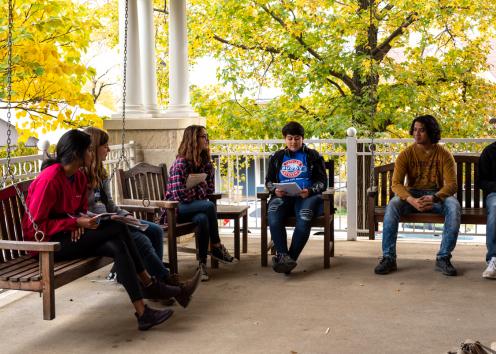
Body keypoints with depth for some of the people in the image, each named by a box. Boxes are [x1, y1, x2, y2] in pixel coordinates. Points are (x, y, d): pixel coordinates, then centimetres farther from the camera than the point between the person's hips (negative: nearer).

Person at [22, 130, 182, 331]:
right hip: (45, 242, -8)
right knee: (117, 228, -20)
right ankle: (149, 285, -11)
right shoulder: (49, 179, -19)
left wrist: (79, 222, -7)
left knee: (117, 246, -18)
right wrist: (76, 222, -23)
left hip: (68, 236, 8)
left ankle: (142, 313, -17)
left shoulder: (79, 177, 7)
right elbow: (35, 225, -19)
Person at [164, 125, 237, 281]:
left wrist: (195, 188, -9)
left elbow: (210, 189, 9)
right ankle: (216, 247, -16)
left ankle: (202, 263, -25)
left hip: (194, 207, 5)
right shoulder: (181, 163, -15)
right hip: (176, 209, -5)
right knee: (209, 206, -32)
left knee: (203, 219, -33)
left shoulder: (205, 162, 8)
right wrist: (200, 187, -9)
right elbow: (180, 195, -24)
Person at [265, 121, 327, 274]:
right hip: (282, 197, 2)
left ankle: (291, 257, -34)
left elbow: (322, 181, 10)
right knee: (273, 215, -34)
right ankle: (283, 256, -39)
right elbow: (268, 180, 22)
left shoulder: (313, 156, 17)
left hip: (307, 196, -2)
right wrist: (275, 190, -3)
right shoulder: (277, 157, 25)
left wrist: (310, 191, -11)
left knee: (304, 218, -37)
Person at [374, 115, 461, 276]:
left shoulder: (444, 155, -4)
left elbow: (451, 184, -12)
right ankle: (388, 258, -29)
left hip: (437, 195, 0)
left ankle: (443, 258, -27)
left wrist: (434, 198, -33)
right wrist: (412, 201, -31)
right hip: (412, 195, 0)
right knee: (392, 205, -31)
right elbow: (396, 183, -12)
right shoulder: (406, 154, -3)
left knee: (453, 206, -33)